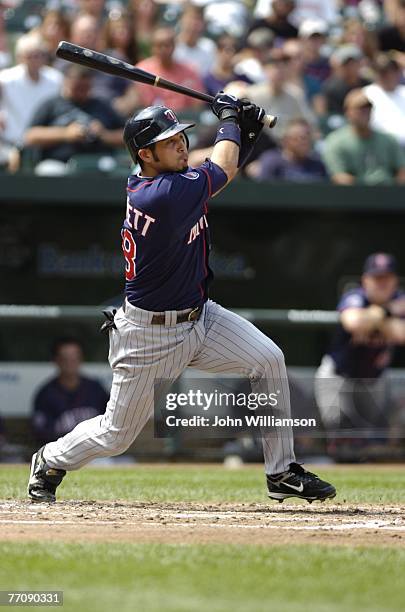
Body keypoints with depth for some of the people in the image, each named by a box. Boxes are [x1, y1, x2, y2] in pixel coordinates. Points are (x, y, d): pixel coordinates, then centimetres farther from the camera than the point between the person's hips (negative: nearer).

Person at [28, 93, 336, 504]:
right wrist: (228, 118, 2)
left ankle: (281, 473, -2)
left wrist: (247, 132, -5)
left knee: (268, 359, -10)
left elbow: (223, 170, 12)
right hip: (149, 335, -8)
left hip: (198, 316, 8)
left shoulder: (166, 179, -2)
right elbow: (223, 168, -14)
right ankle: (50, 463, 37)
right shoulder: (164, 196, -29)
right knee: (116, 434, 6)